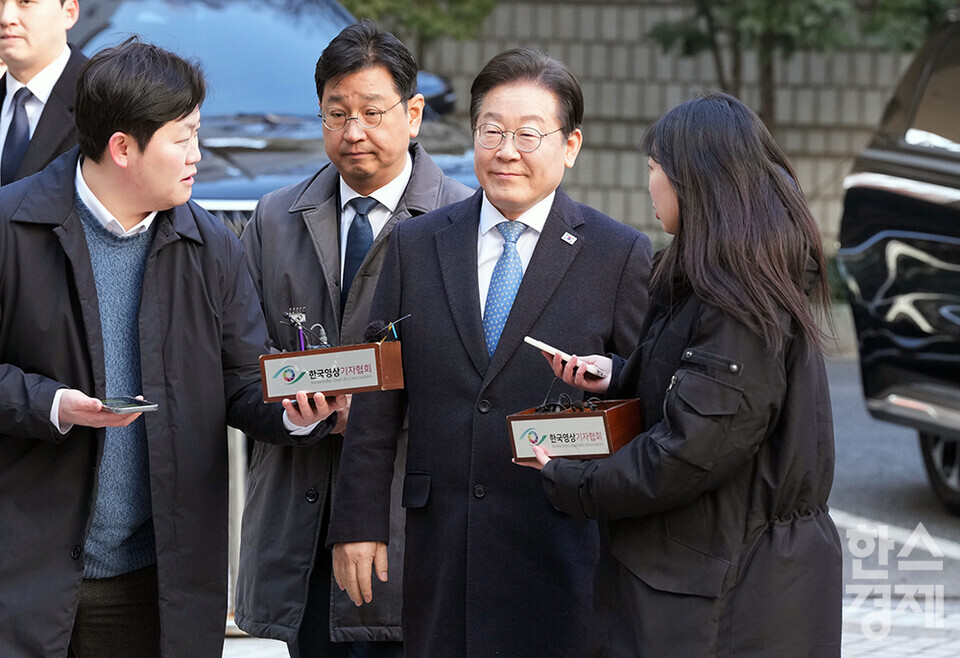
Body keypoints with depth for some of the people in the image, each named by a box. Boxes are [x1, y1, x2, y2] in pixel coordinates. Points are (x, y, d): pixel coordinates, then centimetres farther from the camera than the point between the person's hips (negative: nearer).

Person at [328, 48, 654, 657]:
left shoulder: (621, 256, -1)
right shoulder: (416, 245, 8)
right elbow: (377, 398, 9)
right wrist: (359, 521, 5)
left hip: (564, 552, -3)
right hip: (441, 549, 3)